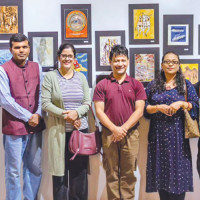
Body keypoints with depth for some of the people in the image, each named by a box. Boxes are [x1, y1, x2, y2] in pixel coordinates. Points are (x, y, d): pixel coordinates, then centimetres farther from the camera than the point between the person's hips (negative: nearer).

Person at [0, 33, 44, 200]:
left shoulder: (36, 67, 9)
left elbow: (41, 94, 7)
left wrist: (38, 115, -7)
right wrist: (27, 117, -10)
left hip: (35, 126, 5)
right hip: (14, 127, -4)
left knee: (35, 167, 14)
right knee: (13, 170, 5)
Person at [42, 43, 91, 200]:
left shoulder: (81, 77, 10)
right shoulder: (50, 77, 2)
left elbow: (87, 103, 7)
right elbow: (45, 103, -5)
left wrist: (76, 112, -12)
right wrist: (65, 115, -14)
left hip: (80, 129, 2)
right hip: (59, 130, -2)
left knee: (79, 171, 6)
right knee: (60, 170, 3)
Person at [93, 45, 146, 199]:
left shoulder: (136, 85, 6)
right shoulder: (102, 85, 4)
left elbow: (139, 110, -1)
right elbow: (99, 111, -2)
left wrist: (124, 128, -12)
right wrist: (114, 129, -14)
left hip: (131, 134, 1)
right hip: (109, 134, 0)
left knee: (128, 173, 7)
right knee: (112, 173, 7)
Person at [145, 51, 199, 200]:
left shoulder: (186, 85, 7)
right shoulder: (153, 85, 10)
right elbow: (144, 108, 6)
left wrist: (181, 104, -13)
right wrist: (158, 107, -11)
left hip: (178, 134, -1)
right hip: (158, 134, 1)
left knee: (178, 168, -3)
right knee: (161, 169, 4)